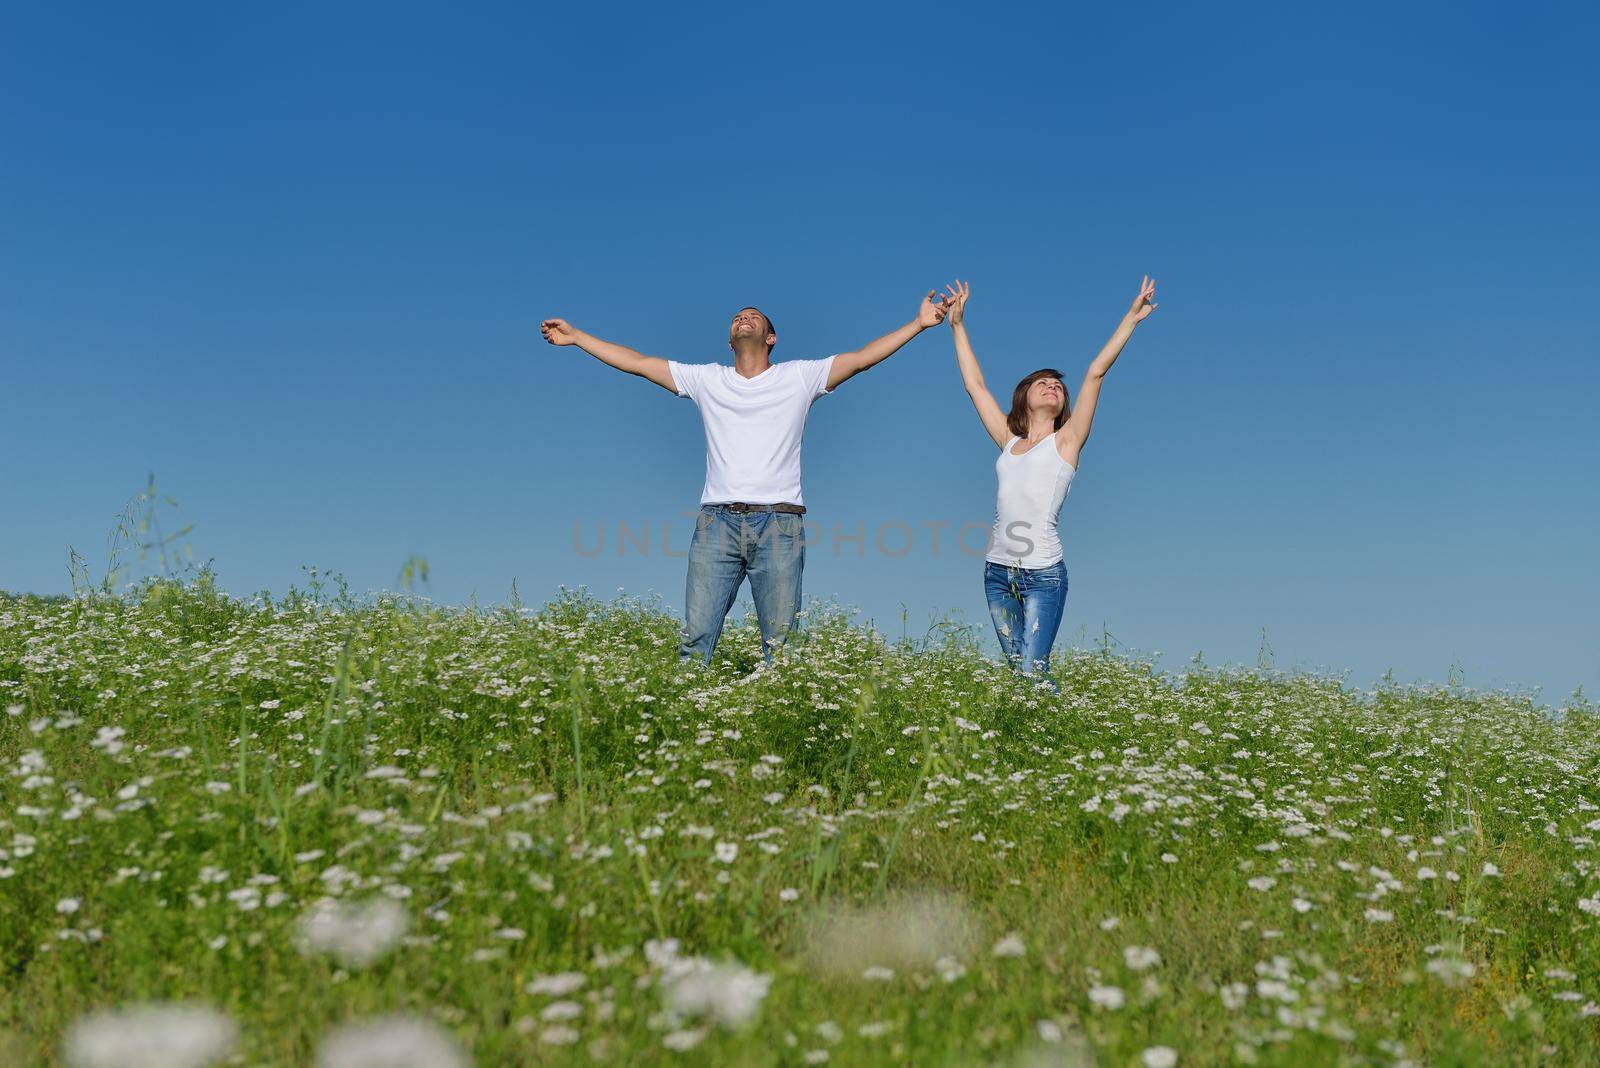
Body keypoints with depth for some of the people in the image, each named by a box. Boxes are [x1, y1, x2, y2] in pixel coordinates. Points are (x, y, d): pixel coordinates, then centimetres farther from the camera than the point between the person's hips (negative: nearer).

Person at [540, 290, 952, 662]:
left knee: (780, 642, -3)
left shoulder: (800, 376, 12)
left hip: (779, 524, -1)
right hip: (717, 522, 2)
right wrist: (575, 335, 19)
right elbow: (637, 362, 19)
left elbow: (863, 357, 4)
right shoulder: (707, 379, 18)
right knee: (696, 636, -6)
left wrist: (919, 323, -4)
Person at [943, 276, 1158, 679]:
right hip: (997, 571, 4)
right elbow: (975, 384, 19)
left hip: (1042, 574, -4)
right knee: (1014, 666, 7)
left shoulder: (1066, 441, 5)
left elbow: (1096, 373, -1)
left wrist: (1131, 318, -5)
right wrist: (957, 325, 21)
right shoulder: (1009, 441, 14)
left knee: (1033, 670, -10)